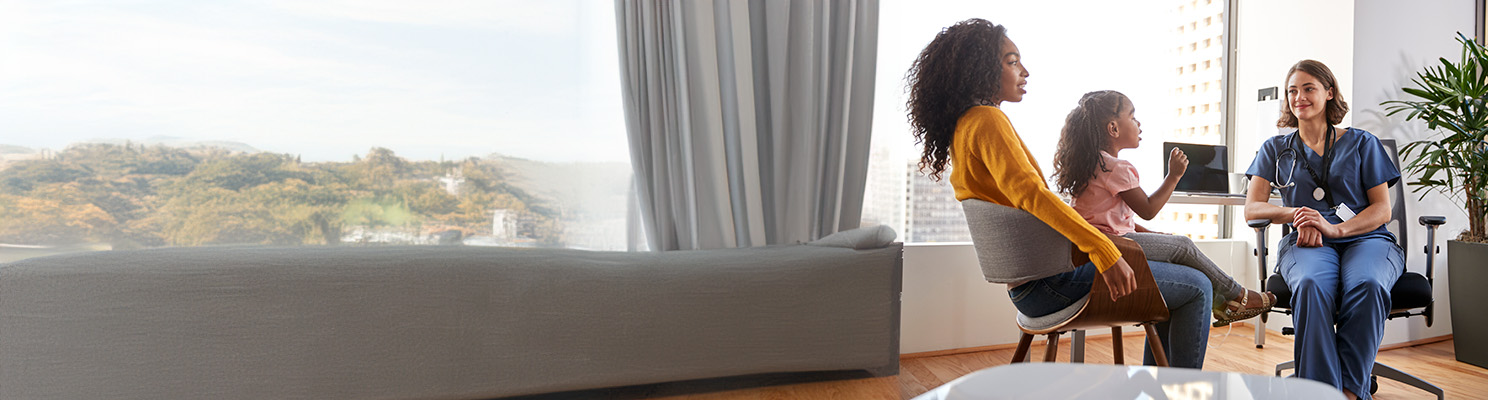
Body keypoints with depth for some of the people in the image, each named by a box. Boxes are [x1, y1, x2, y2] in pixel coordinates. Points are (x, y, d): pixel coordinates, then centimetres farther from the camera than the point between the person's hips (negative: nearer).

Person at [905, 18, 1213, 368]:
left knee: (1169, 289, 25)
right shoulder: (988, 120, -15)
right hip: (1051, 280, -10)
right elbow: (1030, 193, -29)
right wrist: (1105, 251, -31)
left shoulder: (962, 127, 15)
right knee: (1196, 288, 0)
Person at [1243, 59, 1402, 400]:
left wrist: (1334, 228, -12)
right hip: (1306, 244, 0)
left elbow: (1382, 209, 8)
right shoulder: (1276, 149, 19)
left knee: (1367, 286, -38)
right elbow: (1252, 209, 10)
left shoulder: (1362, 144, 17)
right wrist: (1296, 213, -11)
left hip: (1365, 239, 0)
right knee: (1311, 286, -38)